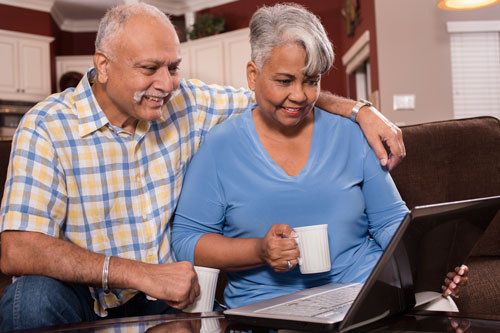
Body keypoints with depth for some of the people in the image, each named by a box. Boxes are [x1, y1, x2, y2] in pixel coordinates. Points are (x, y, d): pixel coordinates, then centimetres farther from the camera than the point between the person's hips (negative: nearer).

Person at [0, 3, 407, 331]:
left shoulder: (186, 103, -1)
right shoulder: (48, 127, -13)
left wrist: (360, 109, -5)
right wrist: (142, 274, -31)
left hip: (164, 298, 2)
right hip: (81, 300, -2)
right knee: (34, 296, -34)